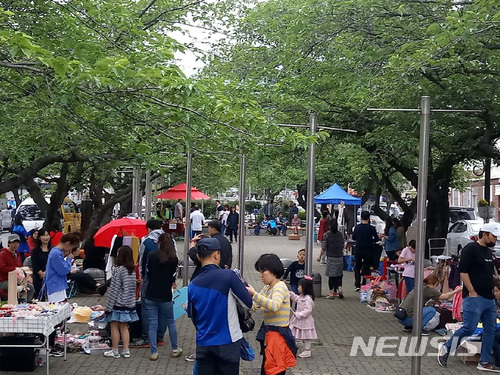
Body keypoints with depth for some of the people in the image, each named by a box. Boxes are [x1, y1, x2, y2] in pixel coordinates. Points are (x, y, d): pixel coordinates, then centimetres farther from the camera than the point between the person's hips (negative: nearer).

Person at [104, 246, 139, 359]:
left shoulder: (118, 270, -15)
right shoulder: (132, 270, 5)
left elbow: (114, 290, -14)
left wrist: (108, 306, -9)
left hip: (118, 303, -6)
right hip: (129, 303, 6)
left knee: (114, 326, 5)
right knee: (124, 327, 14)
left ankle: (115, 351, 11)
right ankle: (126, 350, 15)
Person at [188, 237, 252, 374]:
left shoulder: (192, 285, 1)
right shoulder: (228, 275, -12)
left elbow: (192, 316, 12)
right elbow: (250, 303, -9)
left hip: (203, 343, 4)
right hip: (227, 342, -3)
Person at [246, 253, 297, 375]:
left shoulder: (280, 287, -15)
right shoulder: (267, 288, 13)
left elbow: (274, 306, -34)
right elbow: (254, 305, 13)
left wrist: (254, 294, -33)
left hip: (278, 336, -9)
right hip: (269, 334, 9)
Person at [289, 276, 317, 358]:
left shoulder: (308, 299, -26)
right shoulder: (301, 297, 4)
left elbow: (307, 311, -29)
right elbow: (296, 299, 26)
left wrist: (298, 314, -27)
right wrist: (291, 294, 15)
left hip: (305, 321, -9)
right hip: (299, 320, 9)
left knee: (306, 336, 4)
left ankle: (307, 351, 15)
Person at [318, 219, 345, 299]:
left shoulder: (326, 235, -7)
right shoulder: (340, 235, 3)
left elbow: (323, 248, -7)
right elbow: (342, 247, 9)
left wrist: (320, 256, 3)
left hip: (331, 257, -3)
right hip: (340, 257, 3)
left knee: (331, 275, 2)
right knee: (339, 274, 13)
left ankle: (332, 293, 4)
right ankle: (339, 289, 1)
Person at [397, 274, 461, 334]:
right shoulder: (427, 289, -8)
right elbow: (445, 296, -7)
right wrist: (457, 291, 5)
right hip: (407, 318, -9)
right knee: (432, 310, -4)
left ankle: (408, 327, 18)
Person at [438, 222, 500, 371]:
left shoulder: (488, 252, 16)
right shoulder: (471, 249, -10)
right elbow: (463, 271, -16)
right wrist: (472, 292, -18)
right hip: (474, 297, -9)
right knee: (469, 328, -10)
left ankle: (485, 362, 15)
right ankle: (445, 348, 8)